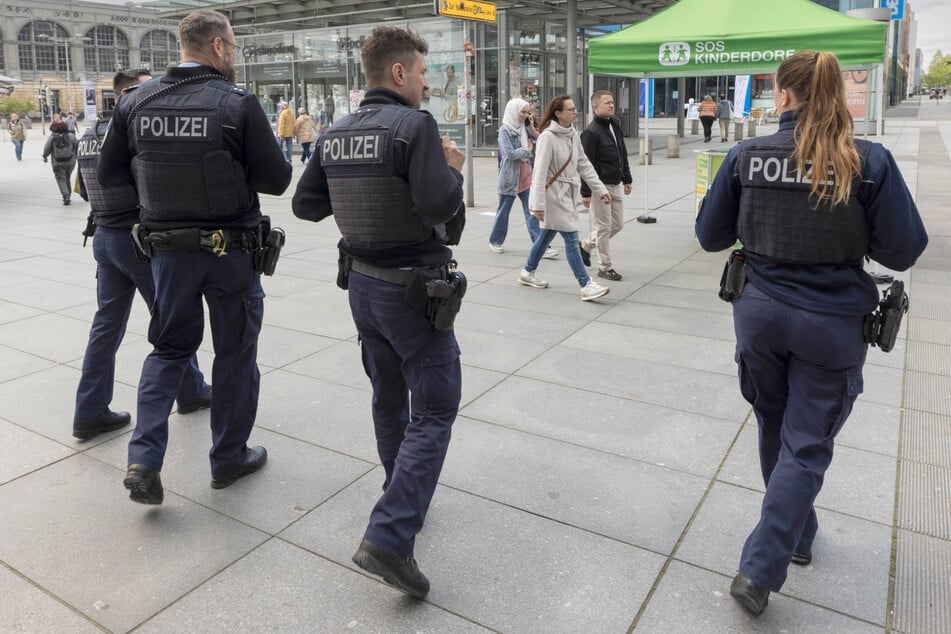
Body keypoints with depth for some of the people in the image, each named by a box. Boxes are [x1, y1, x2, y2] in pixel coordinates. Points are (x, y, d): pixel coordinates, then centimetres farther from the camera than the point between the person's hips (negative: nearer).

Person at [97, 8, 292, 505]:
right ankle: (229, 458, 24)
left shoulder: (135, 103, 0)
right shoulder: (238, 104, -12)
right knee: (235, 352, 12)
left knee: (169, 348, 19)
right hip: (231, 249, -3)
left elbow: (108, 174, 6)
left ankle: (144, 459, 8)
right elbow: (276, 180, -11)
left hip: (167, 249, 4)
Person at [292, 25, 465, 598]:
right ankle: (389, 538, -9)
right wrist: (454, 170, -4)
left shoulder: (335, 135, 5)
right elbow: (440, 206, -24)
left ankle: (406, 503, 36)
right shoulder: (414, 125, -16)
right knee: (434, 412, -1)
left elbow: (305, 206, 11)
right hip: (413, 291, -7)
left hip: (362, 285, 8)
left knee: (389, 399, 20)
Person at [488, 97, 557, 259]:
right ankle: (495, 241, 29)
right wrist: (527, 150, -8)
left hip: (526, 179, 5)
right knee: (503, 211, 10)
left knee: (533, 213, -2)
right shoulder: (505, 130, -8)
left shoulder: (524, 129, 11)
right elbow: (509, 153, -19)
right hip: (510, 179, -5)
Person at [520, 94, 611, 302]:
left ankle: (528, 272, 36)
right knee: (571, 239, -9)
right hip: (553, 193, -8)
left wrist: (601, 190, 8)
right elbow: (540, 172, -19)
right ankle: (586, 286, -6)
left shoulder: (573, 134, 7)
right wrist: (538, 204, -22)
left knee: (548, 234, 19)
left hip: (567, 192, 8)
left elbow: (584, 165, 11)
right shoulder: (548, 136, -17)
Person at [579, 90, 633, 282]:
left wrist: (627, 179, 18)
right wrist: (585, 192, -18)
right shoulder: (591, 132, -15)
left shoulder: (616, 124, 10)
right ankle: (605, 267, 13)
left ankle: (586, 245, 33)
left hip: (616, 185, 8)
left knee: (618, 224, 14)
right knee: (604, 227, 0)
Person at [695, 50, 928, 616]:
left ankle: (798, 535, 44)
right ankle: (760, 569, 7)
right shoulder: (870, 161, -11)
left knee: (776, 431, 22)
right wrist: (847, 234, 9)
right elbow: (904, 250, -8)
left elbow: (711, 236, 0)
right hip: (831, 324, -2)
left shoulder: (746, 156, -7)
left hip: (762, 313, 2)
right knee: (807, 445, 9)